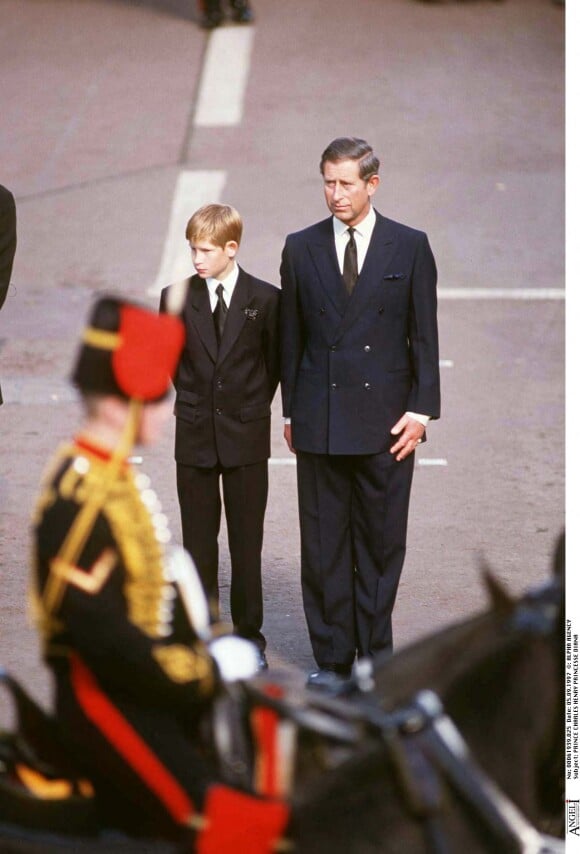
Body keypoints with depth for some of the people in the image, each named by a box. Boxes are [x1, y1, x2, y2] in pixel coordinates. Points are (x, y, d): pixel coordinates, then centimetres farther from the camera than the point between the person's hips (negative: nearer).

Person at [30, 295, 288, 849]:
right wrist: (208, 673, -20)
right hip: (107, 700, -10)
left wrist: (219, 644, 6)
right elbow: (101, 634, -27)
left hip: (164, 682, 10)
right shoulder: (79, 500, -22)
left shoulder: (118, 477, 9)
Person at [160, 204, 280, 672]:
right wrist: (194, 402, 9)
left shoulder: (265, 299, -5)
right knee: (199, 539, 7)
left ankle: (249, 634, 13)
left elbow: (275, 360, 4)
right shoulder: (177, 297, 0)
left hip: (246, 438, -2)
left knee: (247, 540, 5)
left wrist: (252, 407, 4)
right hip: (195, 437, 2)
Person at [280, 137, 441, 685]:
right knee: (323, 543, 4)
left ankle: (374, 653, 16)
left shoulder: (410, 247, 1)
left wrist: (420, 409, -5)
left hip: (386, 419, -1)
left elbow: (424, 334, 1)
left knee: (381, 542, 5)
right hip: (320, 422, 1)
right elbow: (291, 337, 9)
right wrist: (290, 411, 7)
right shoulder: (301, 248, 5)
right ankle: (331, 656, 13)